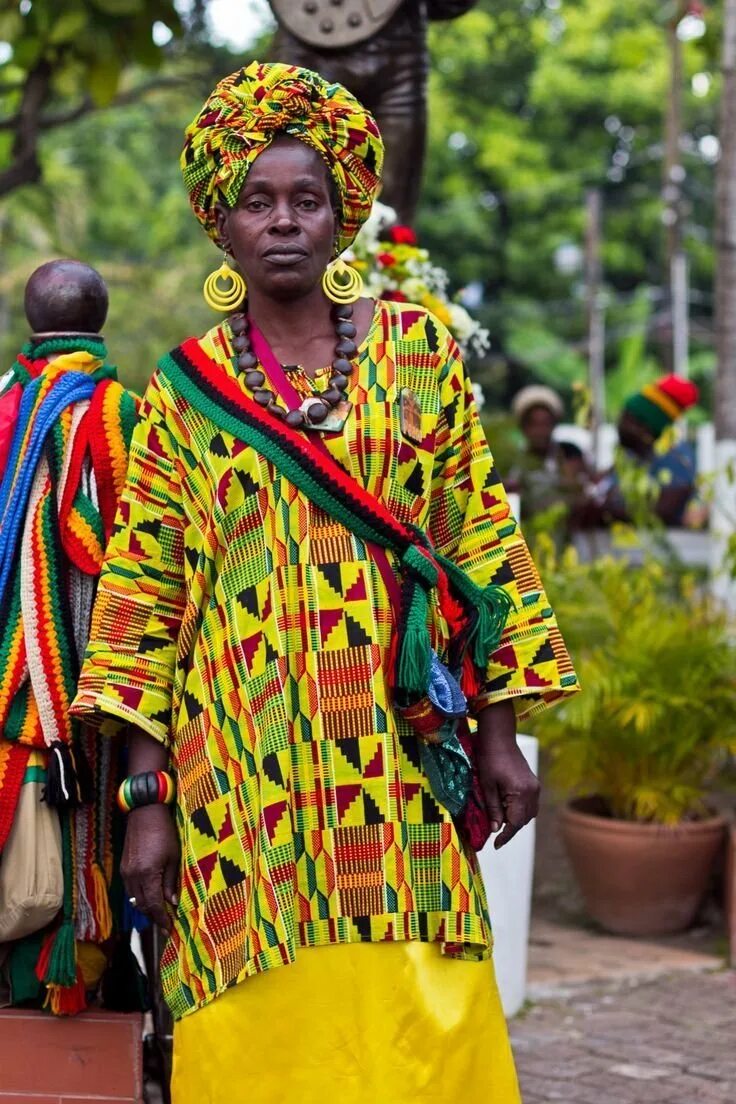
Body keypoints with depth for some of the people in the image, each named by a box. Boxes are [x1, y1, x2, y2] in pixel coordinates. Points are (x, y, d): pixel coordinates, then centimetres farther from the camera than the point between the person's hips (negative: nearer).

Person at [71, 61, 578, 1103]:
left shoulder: (417, 348, 8)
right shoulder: (183, 387, 6)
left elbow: (480, 538, 8)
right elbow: (143, 588, 5)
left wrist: (501, 733, 2)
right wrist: (148, 798, -2)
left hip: (397, 747, 0)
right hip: (241, 757, 0)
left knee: (421, 1019, -2)